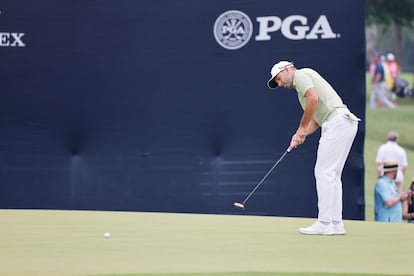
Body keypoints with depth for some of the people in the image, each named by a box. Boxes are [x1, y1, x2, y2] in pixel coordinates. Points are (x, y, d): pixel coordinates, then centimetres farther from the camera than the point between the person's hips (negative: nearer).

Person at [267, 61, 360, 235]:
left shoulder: (301, 75, 1)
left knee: (324, 172, -9)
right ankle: (336, 224, 11)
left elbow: (313, 98, -16)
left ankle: (324, 224, -11)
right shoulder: (303, 86, 30)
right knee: (332, 175, 11)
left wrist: (302, 128, -9)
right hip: (346, 123, 10)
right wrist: (301, 135, 7)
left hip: (337, 121, -10)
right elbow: (316, 120, 24)